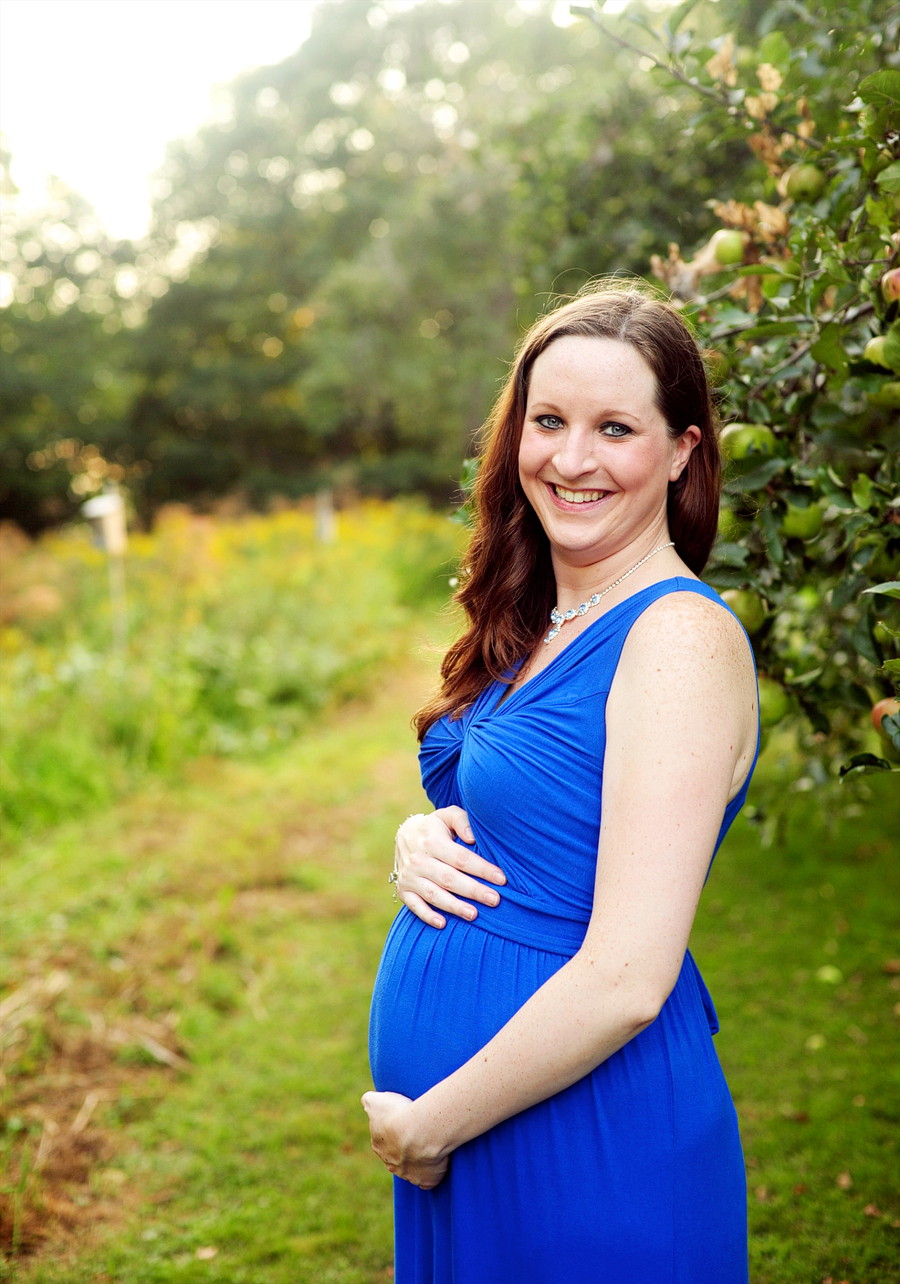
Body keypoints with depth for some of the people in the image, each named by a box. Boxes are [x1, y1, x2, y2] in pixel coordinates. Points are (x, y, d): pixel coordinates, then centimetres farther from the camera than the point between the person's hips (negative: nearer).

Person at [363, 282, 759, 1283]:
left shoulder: (682, 637, -20)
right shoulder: (535, 629, 4)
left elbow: (627, 979, -25)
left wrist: (428, 1127, -16)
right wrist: (418, 842, -7)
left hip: (589, 1150, -7)